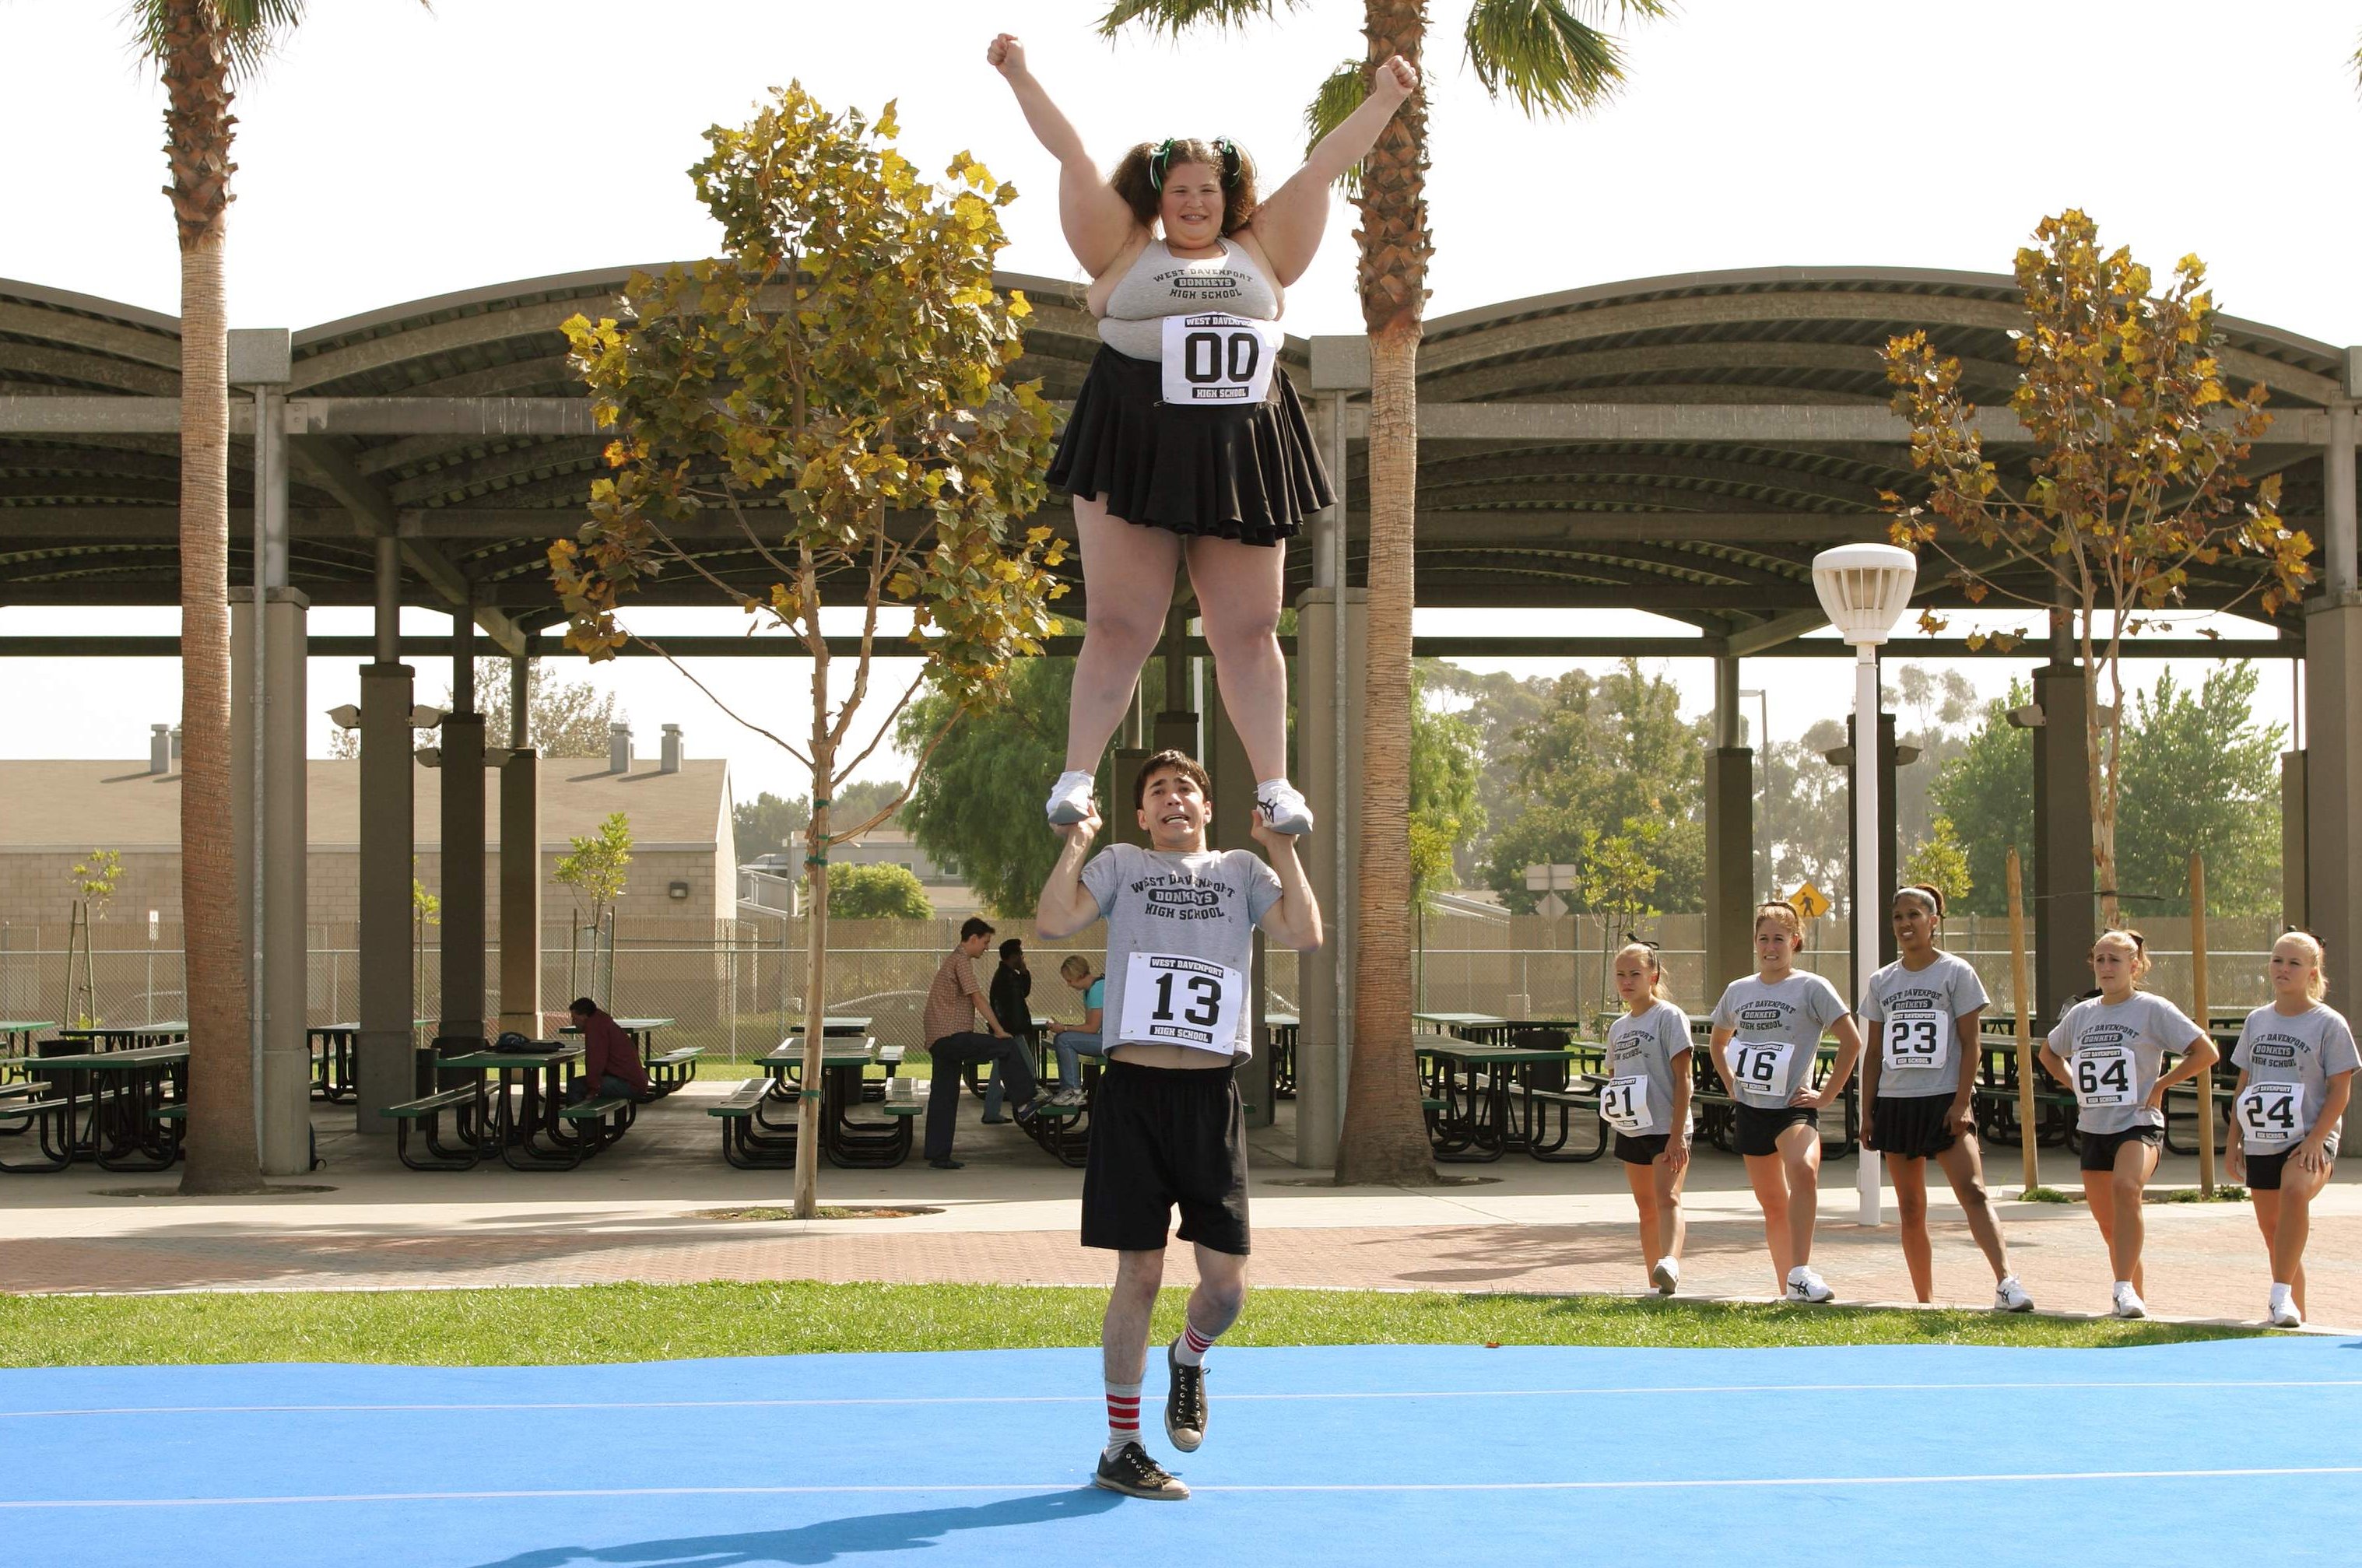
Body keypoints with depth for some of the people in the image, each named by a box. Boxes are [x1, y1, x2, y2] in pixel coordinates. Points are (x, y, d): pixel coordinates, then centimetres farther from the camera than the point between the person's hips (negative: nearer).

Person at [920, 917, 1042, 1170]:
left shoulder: (952, 960, 25)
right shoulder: (961, 961, -7)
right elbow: (978, 998, -15)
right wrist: (999, 1030, -13)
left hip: (938, 1041, 10)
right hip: (952, 1035, -10)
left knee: (943, 1097, 9)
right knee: (1008, 1046, -11)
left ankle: (938, 1155, 8)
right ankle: (1024, 1103, -11)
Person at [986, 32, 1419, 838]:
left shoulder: (1261, 254, 15)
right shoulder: (1125, 251, 10)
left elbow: (1321, 169, 16)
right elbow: (1073, 160, 8)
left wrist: (1383, 100, 18)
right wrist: (1020, 77, 7)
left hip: (1241, 459, 2)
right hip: (1134, 452, -2)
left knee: (1249, 631, 2)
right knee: (1120, 626, -3)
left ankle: (1274, 783, 3)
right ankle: (1077, 774, -1)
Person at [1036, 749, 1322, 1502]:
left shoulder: (1241, 870, 15)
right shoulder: (1120, 863, 11)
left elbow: (1305, 934, -2)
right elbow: (1052, 922, -5)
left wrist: (1281, 845, -2)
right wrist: (1078, 838, -5)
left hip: (1211, 1094, 2)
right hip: (1134, 1091, -2)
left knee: (1227, 1282, -1)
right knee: (1139, 1273, -1)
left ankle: (1188, 1360, 34)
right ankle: (1120, 1449, 10)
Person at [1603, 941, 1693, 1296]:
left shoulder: (1669, 1017, -6)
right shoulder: (1618, 1027, 14)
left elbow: (1682, 1078, -11)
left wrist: (1677, 1134, -17)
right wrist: (1610, 1101, 3)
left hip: (1666, 1129, -7)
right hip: (1630, 1130, 7)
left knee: (1667, 1199, -22)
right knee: (1646, 1209, 10)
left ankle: (1671, 1263, -40)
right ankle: (1656, 1284, 14)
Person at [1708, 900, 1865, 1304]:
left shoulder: (1812, 987, -4)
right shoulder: (1737, 990, 10)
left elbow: (1852, 1041, -7)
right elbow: (1718, 1042, 28)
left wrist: (1827, 1096, -9)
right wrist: (1732, 1084, 13)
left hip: (1793, 1107, -5)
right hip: (1751, 1109, 5)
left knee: (1803, 1170, -33)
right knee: (1772, 1204, 11)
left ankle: (1801, 1273, -35)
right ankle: (1787, 1289, 22)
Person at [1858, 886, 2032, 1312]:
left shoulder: (1956, 973, -1)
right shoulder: (1881, 982, 11)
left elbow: (1970, 1044, -4)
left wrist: (1961, 1103, -13)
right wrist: (1867, 1112, 8)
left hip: (1945, 1101, -4)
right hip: (1896, 1102, 4)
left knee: (1972, 1192, -19)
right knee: (1910, 1208, 6)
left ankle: (2006, 1281, -28)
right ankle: (1924, 1300, 13)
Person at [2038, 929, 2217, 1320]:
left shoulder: (2154, 1009, -5)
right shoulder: (2081, 1014, 10)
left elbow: (2206, 1053, -8)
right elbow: (2049, 1053, 29)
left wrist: (2160, 1084, -10)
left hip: (2139, 1124, -6)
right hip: (2093, 1129, 6)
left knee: (2126, 1187, -34)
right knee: (2108, 1223, 11)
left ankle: (2125, 1290, -35)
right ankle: (2135, 1298, 28)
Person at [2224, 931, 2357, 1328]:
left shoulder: (2329, 1024, -2)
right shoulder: (2257, 1020, 12)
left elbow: (2340, 1091, -5)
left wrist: (2315, 1139, -16)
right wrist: (2233, 1142, 12)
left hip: (2310, 1140, -6)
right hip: (2261, 1144, 6)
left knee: (2295, 1190, -35)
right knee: (2272, 1231, 9)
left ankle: (2282, 1296, -35)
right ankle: (2294, 1312, 25)